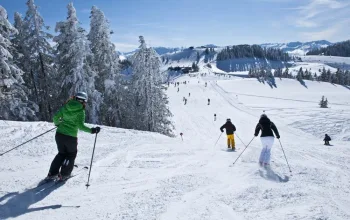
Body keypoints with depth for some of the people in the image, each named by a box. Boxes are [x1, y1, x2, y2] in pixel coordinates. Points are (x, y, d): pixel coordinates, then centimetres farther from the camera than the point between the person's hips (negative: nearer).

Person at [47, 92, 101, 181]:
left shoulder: (66, 106, 4)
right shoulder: (81, 111, -11)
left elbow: (56, 117, 5)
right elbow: (80, 126, -18)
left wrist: (57, 123, 25)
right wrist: (92, 130, -10)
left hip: (59, 134, 5)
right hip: (71, 137, -5)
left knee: (62, 153, 25)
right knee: (71, 154, 20)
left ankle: (52, 173, 22)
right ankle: (64, 174, 19)